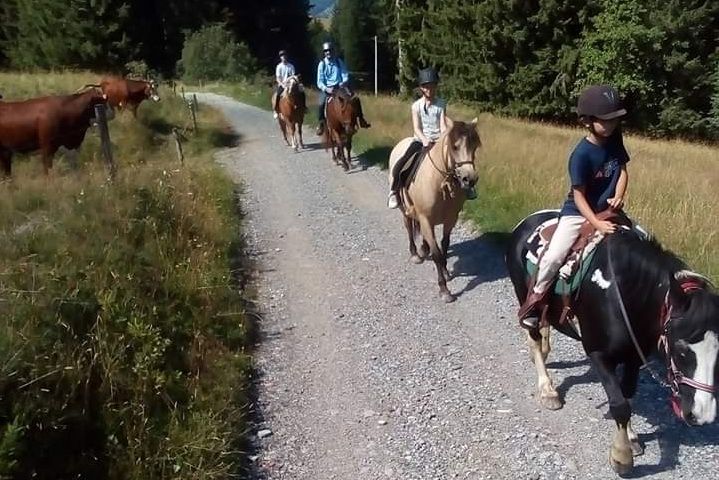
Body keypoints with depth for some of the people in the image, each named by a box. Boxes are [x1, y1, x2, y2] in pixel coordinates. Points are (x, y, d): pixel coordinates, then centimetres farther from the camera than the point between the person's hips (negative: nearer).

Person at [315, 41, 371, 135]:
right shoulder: (322, 64, -1)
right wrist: (326, 89, -24)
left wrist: (344, 83, -19)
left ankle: (361, 119, 1)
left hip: (340, 86, 2)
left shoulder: (339, 62, 4)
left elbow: (345, 76, 3)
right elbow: (319, 81, -5)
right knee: (321, 103, -28)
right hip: (327, 88, -2)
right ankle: (321, 123, -9)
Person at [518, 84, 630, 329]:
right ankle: (534, 299, -1)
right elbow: (579, 195, -20)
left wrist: (618, 197, -13)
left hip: (607, 210, 7)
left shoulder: (615, 140, -3)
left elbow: (623, 170, 5)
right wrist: (597, 224, -27)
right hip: (578, 212, -6)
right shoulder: (581, 154, -21)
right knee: (554, 256, -22)